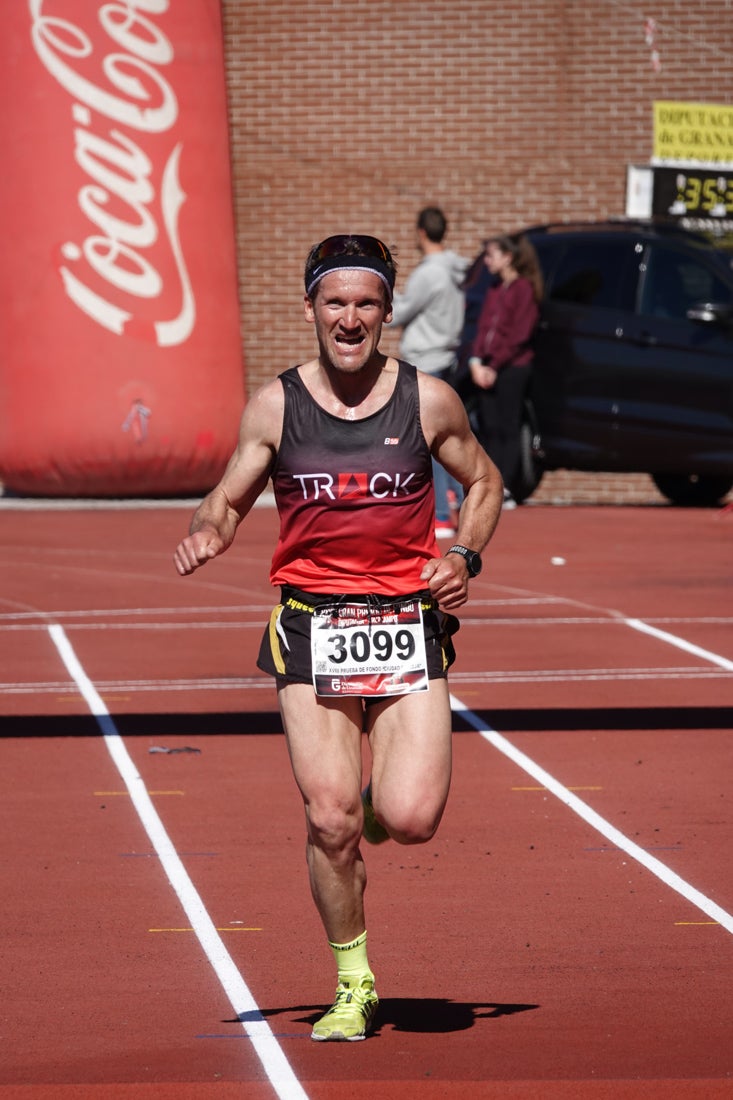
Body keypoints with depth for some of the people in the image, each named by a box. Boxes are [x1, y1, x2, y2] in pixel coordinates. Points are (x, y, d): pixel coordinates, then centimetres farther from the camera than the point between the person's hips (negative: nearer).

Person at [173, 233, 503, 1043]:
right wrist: (205, 534, -13)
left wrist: (464, 557, 0)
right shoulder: (274, 406, 1)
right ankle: (353, 985, 13)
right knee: (329, 821, -8)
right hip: (310, 625, 0)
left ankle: (381, 800, 25)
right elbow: (228, 500, 10)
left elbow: (483, 481, 17)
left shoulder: (427, 400, 1)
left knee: (411, 819, -14)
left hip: (408, 621, 0)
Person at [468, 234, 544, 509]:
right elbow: (483, 328, 16)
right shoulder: (494, 290, 17)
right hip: (487, 369, 7)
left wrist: (494, 366, -13)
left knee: (507, 429, -6)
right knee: (489, 429, 4)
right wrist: (476, 361, 0)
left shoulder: (523, 289, -6)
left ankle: (504, 490, -6)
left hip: (512, 368, -7)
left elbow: (520, 334, -12)